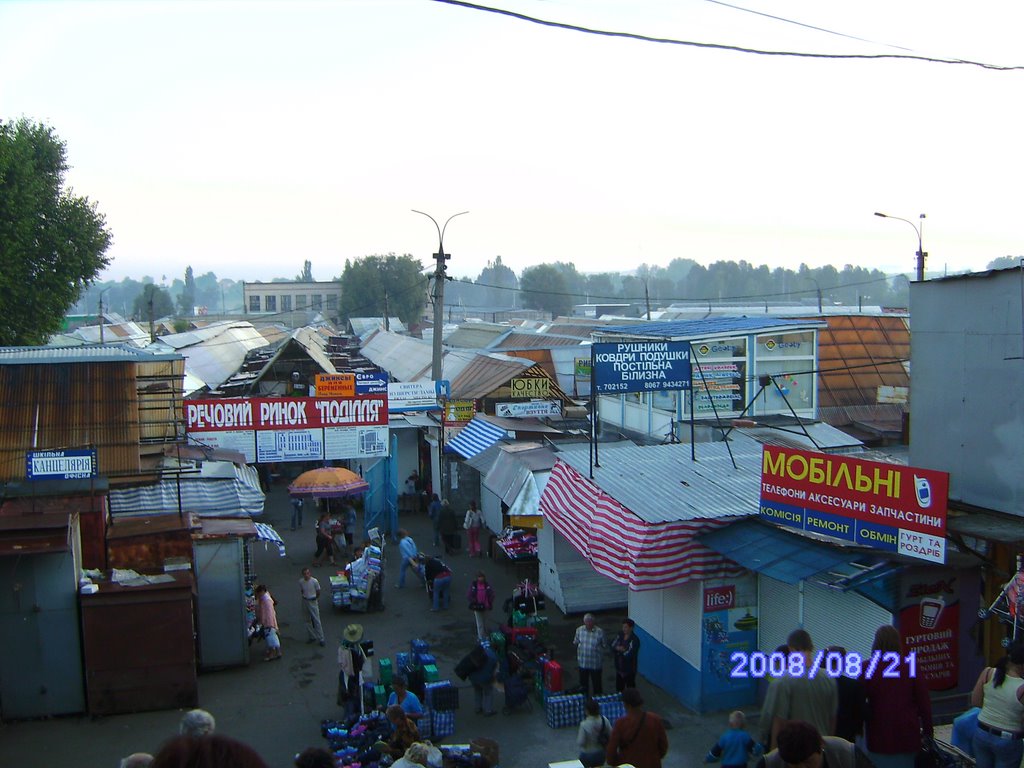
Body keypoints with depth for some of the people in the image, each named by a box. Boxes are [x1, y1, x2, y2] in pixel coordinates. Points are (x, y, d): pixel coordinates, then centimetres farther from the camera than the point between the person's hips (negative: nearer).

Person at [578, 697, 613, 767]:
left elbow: (580, 743, -20)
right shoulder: (604, 719, -12)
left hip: (587, 755, -5)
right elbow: (611, 735, -2)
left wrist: (578, 735, -3)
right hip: (601, 754, 5)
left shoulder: (584, 724, -26)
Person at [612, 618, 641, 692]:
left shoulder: (635, 640, -19)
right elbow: (612, 646, -1)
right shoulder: (620, 635, 1)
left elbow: (629, 654, -24)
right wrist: (618, 648, -21)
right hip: (619, 667, 7)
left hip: (629, 669, -6)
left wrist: (619, 650, -10)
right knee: (619, 688, 19)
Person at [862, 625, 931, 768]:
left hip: (879, 736, -2)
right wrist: (928, 732, 10)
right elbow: (924, 703, 0)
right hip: (908, 735, 2)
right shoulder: (911, 667, -2)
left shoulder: (866, 669, -7)